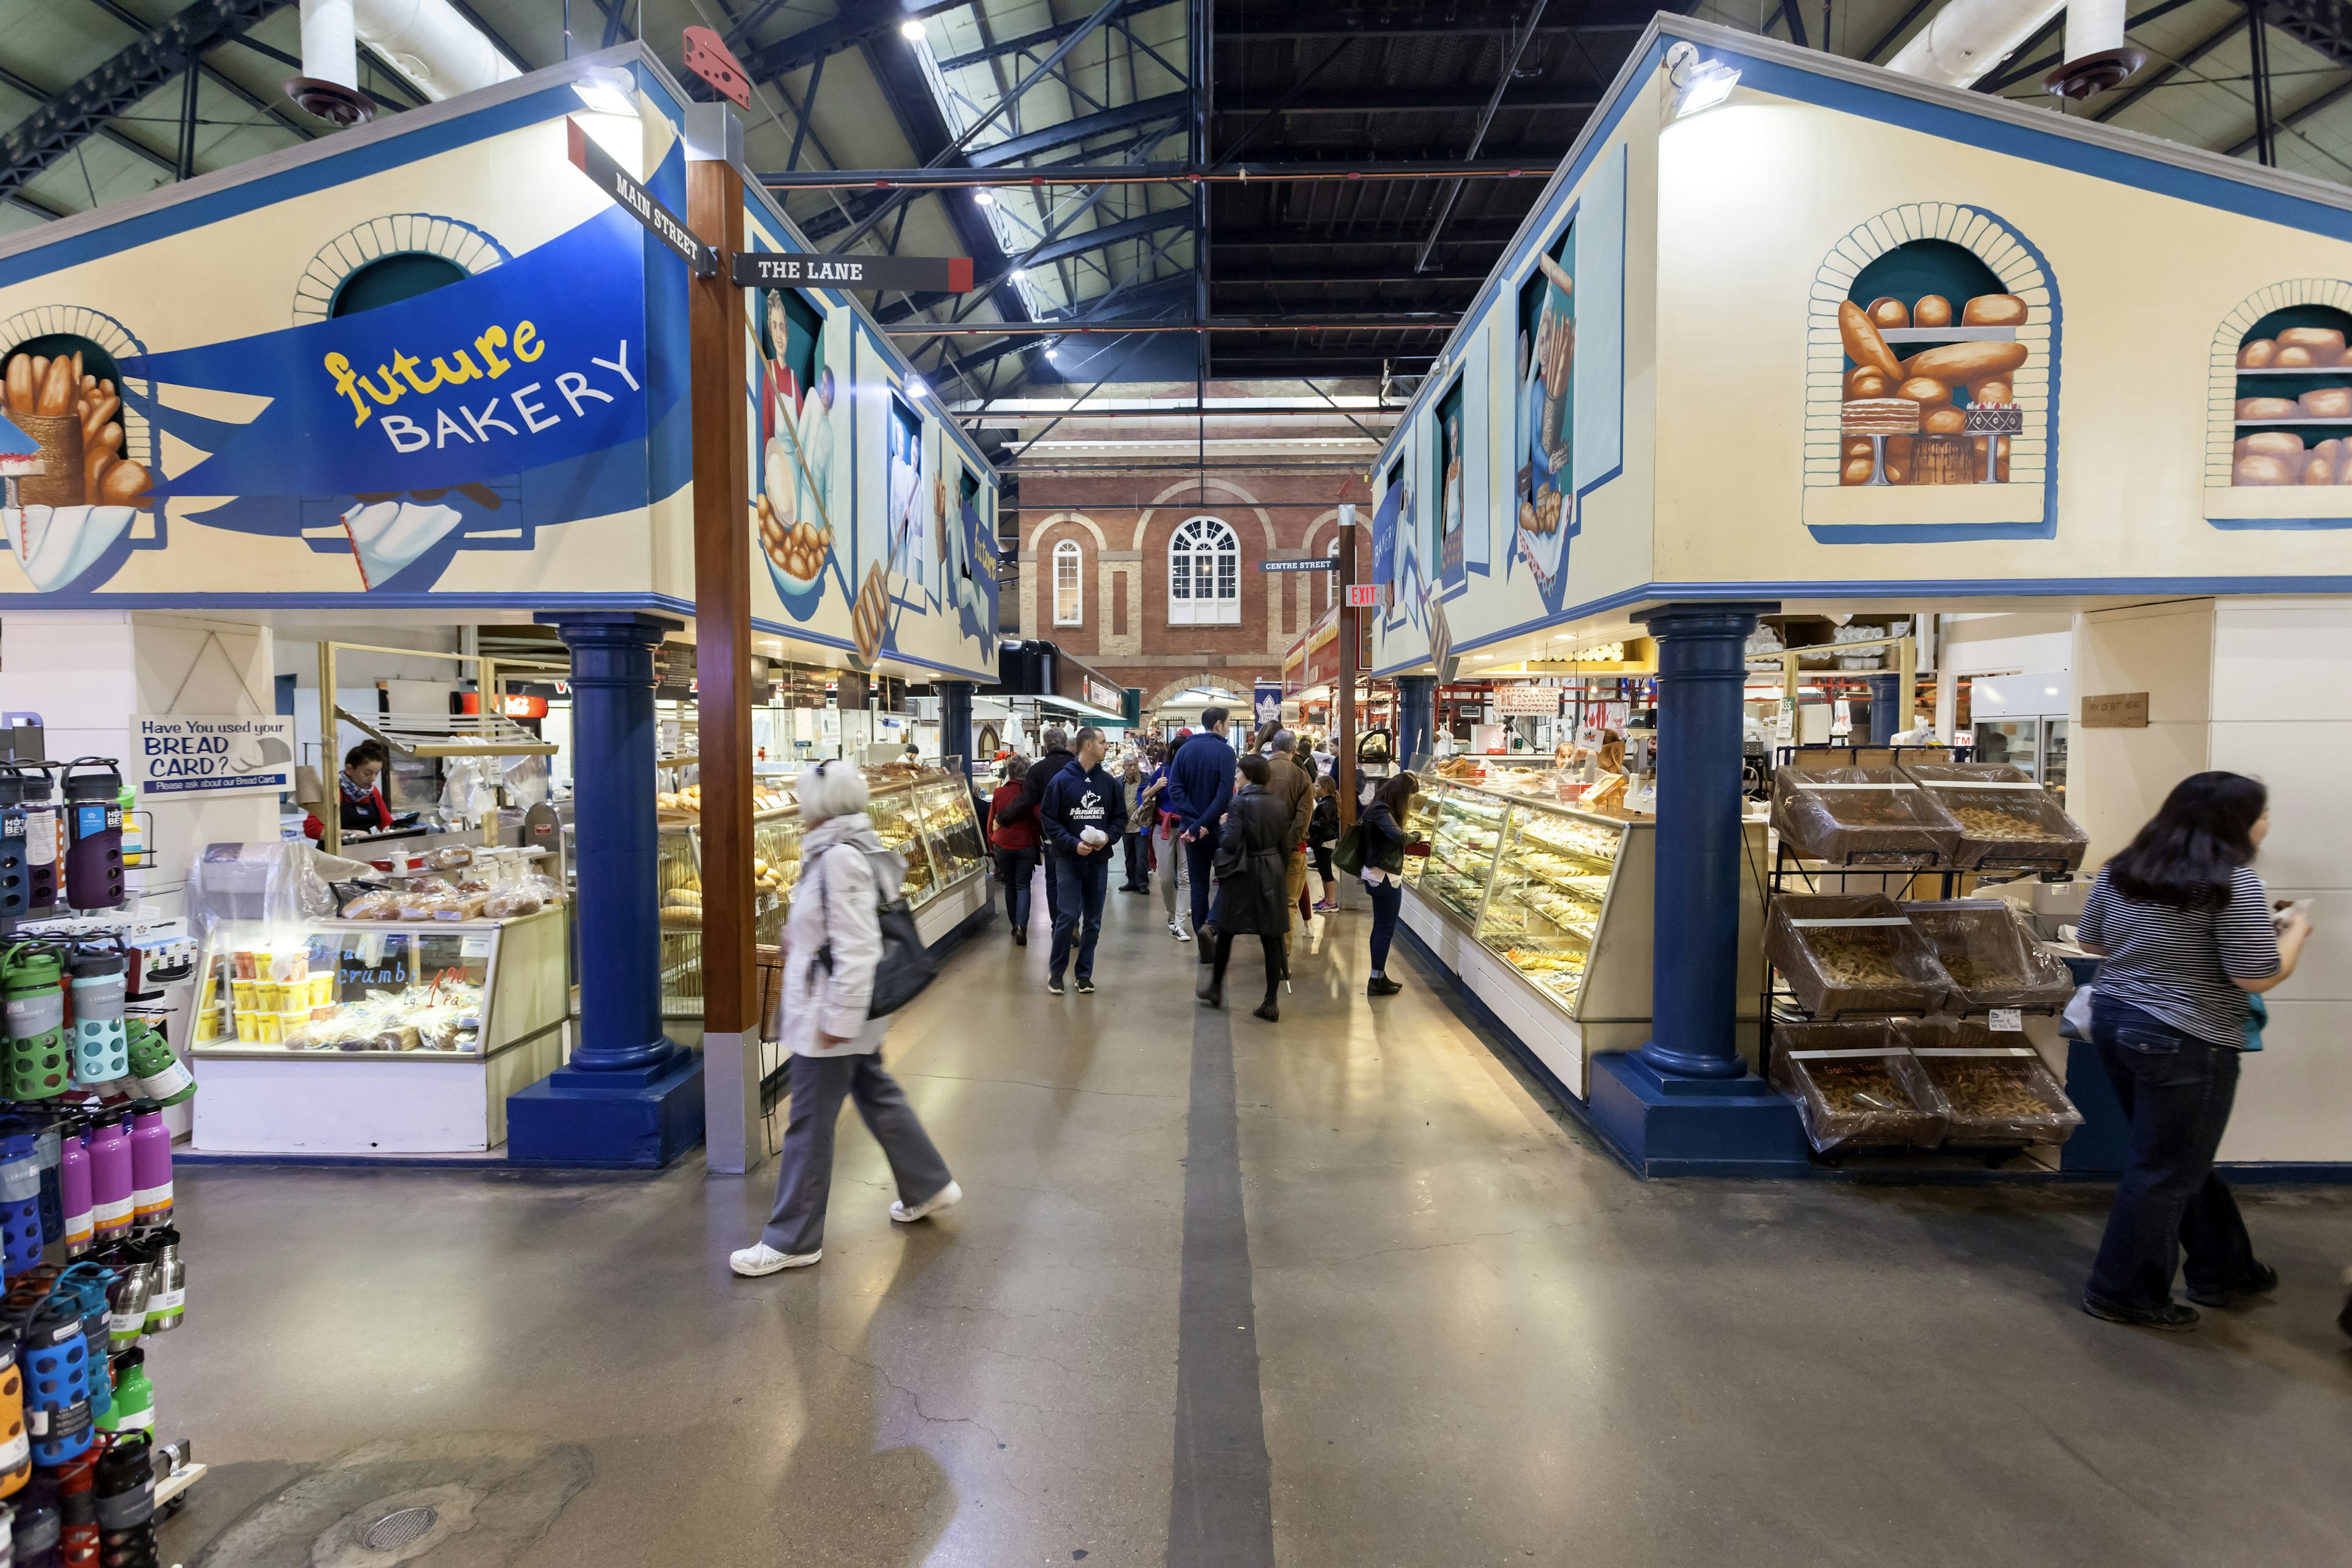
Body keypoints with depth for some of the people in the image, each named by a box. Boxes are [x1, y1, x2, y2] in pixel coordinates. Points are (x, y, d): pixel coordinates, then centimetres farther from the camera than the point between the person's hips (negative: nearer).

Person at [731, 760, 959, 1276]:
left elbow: (856, 949, -25)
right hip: (852, 1011, 10)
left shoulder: (841, 859, -22)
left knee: (809, 1126, 2)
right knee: (877, 1096, 21)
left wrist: (838, 1020, -23)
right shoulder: (855, 851, 7)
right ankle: (929, 1186, 35)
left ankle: (793, 1240, 15)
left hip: (830, 1015, -10)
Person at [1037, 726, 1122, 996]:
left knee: (1093, 921, 8)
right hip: (1068, 859, -4)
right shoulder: (1061, 780, -6)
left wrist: (1108, 837, -9)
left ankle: (1085, 974, 20)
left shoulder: (1109, 782, 4)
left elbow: (1120, 817, 11)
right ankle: (1056, 971, 10)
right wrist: (1073, 844, -16)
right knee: (1068, 916, -8)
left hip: (1099, 861, 4)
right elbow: (1048, 819, -6)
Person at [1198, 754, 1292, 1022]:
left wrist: (1222, 826, 1)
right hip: (1271, 875, 4)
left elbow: (1230, 843, -18)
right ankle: (1270, 1003, 6)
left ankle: (1216, 988, 25)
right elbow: (1285, 846, 7)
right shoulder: (1279, 804, 3)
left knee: (1226, 931, 13)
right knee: (1271, 937, 5)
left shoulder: (1241, 803, -13)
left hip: (1243, 874, -4)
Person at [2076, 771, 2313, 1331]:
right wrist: (2295, 931, 1)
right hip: (2184, 1043, -7)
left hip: (2114, 1019, 8)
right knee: (2165, 1173, 7)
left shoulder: (2120, 870, 3)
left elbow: (2091, 941, 12)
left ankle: (2223, 1269, 41)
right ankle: (2125, 1294, 18)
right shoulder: (2233, 883, -17)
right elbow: (2259, 977, -16)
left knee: (2182, 1157, 24)